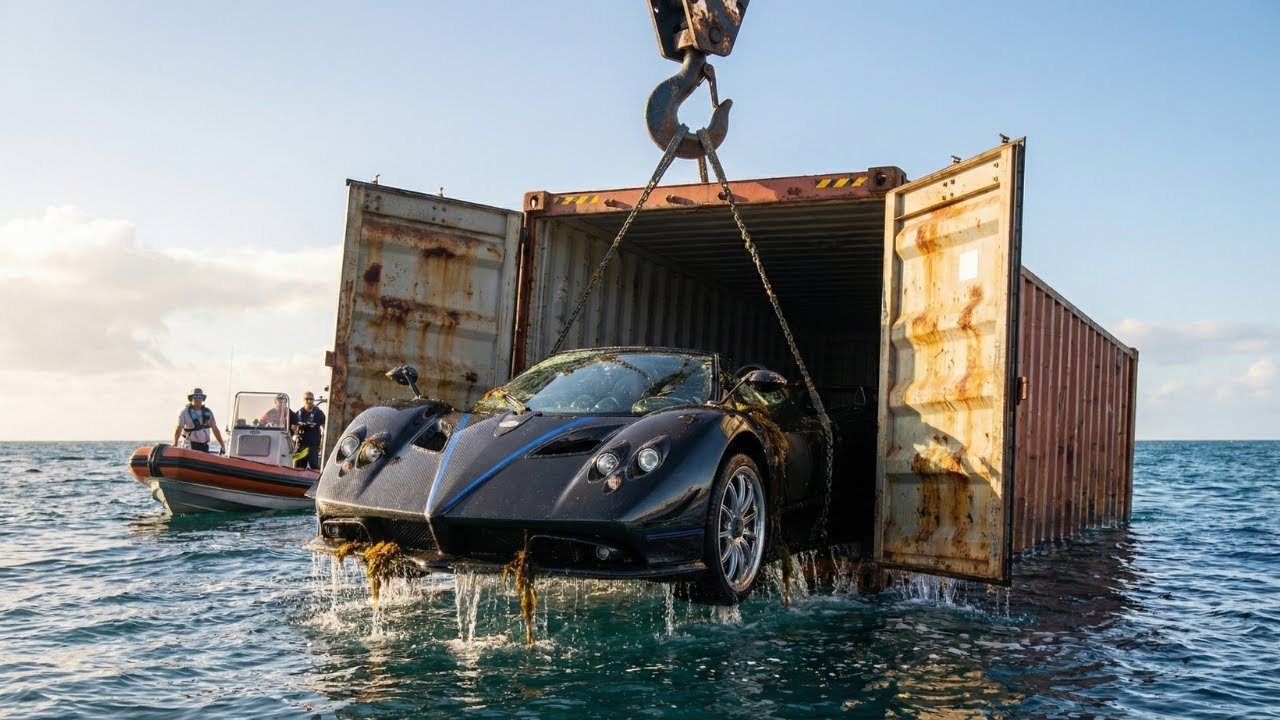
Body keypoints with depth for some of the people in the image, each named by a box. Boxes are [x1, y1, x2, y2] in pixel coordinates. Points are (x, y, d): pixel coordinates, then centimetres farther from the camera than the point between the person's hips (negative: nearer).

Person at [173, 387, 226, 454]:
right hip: (190, 445, -4)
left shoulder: (208, 412, 8)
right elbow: (178, 429, -11)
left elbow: (215, 430, 10)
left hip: (204, 446, 4)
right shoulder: (185, 412, -4)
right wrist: (175, 445, -24)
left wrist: (222, 445, 7)